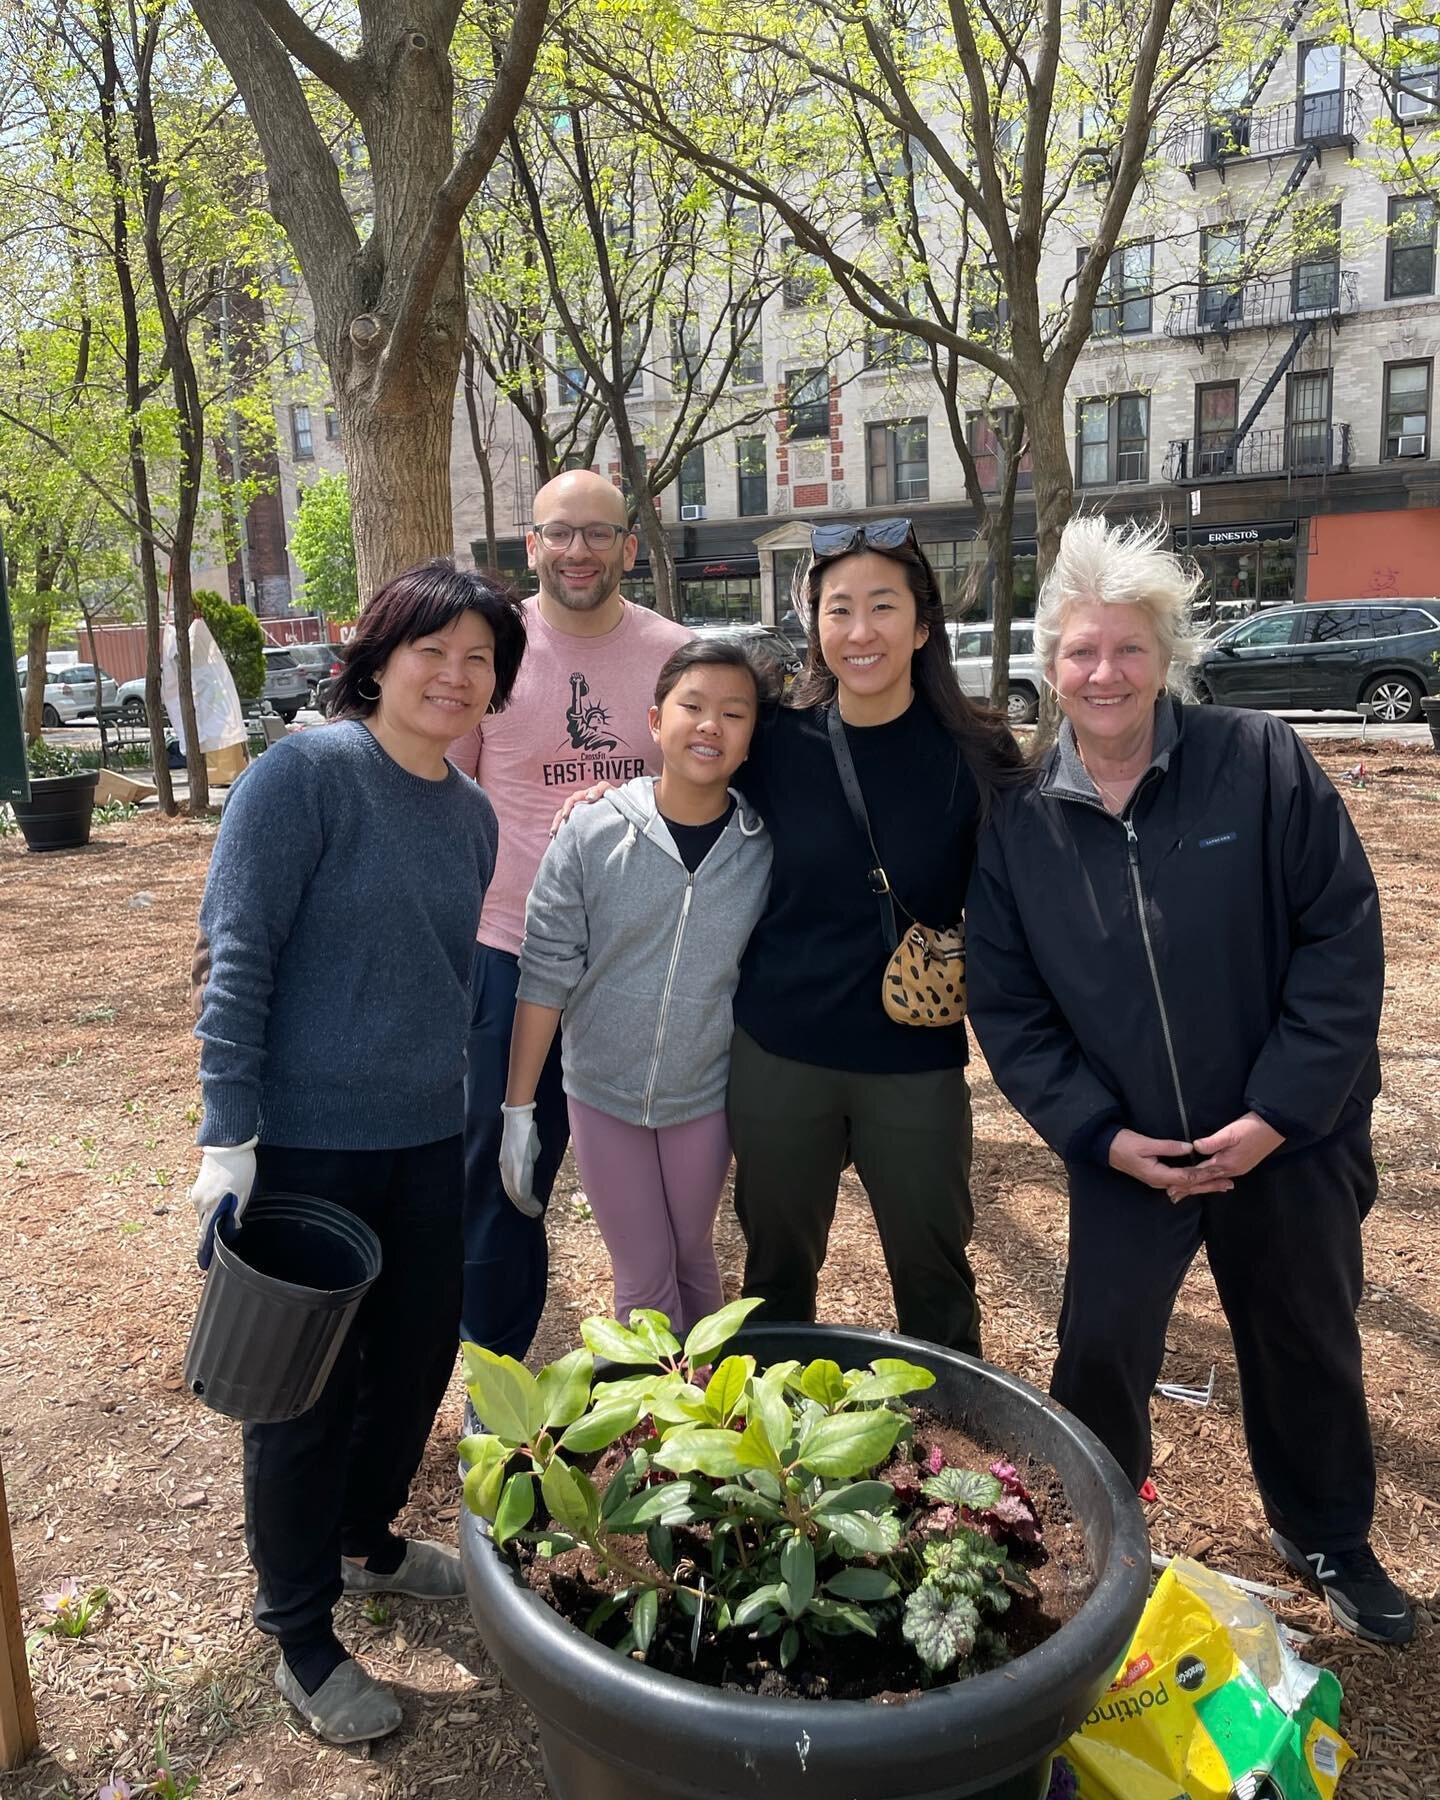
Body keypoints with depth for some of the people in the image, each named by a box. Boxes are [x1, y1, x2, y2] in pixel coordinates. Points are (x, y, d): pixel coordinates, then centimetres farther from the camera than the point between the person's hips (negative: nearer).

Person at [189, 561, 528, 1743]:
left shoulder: (473, 817, 6)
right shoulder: (306, 773, -14)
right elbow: (234, 959, -16)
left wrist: (479, 1110, 18)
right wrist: (228, 1136, -18)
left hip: (429, 1141, 7)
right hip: (307, 1144, -6)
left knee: (419, 1358, 19)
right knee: (309, 1389, 8)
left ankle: (366, 1541, 46)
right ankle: (300, 1635, 30)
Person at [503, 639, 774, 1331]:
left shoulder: (764, 851, -10)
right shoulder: (594, 834, -14)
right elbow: (546, 974, -9)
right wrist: (518, 1108, -6)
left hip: (705, 1098, 1)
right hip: (603, 1093, -1)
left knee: (692, 1258, 19)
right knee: (643, 1278, 9)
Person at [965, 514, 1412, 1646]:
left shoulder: (1262, 763, -11)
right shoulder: (1020, 826, -4)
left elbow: (1343, 935, -12)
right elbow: (1008, 1006, -1)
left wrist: (1279, 1110, -16)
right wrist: (1099, 1132, -11)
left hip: (1291, 1140, 0)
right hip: (1125, 1152, 1)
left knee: (1307, 1347, 17)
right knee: (1100, 1353, 6)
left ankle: (1330, 1540, 45)